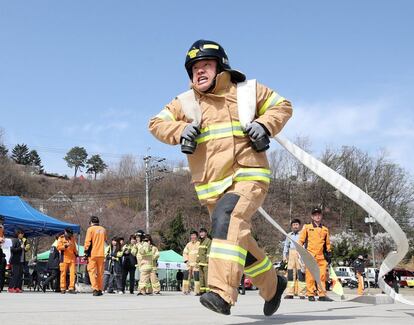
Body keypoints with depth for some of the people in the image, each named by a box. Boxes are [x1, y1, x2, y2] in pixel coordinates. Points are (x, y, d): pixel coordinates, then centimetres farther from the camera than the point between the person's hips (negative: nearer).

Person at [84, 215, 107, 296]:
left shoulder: (90, 229, -5)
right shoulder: (103, 229, 10)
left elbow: (87, 242, -9)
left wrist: (86, 251, -3)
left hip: (92, 254, -4)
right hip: (101, 254, 4)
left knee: (92, 271, -2)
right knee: (100, 272, 11)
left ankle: (95, 289, -14)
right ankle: (100, 289, 13)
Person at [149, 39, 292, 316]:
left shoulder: (247, 91, 7)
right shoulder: (185, 103, 12)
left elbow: (282, 106, 13)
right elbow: (157, 124, 12)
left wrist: (265, 125, -7)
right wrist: (180, 130, -8)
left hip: (248, 176, -4)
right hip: (212, 187, 5)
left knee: (227, 218, -33)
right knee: (240, 241, 14)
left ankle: (222, 293, -40)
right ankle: (272, 285, 38)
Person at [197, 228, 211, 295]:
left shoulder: (208, 241, -5)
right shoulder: (201, 242, 20)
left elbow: (209, 252, -12)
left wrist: (208, 261, -18)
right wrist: (197, 262, 19)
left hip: (206, 262, -8)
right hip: (200, 262, 8)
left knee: (206, 276, -12)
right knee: (201, 276, 8)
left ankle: (208, 290, -12)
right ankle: (202, 290, 12)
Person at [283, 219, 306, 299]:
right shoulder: (289, 235, 20)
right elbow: (286, 246, 24)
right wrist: (284, 255, 15)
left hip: (300, 254, -4)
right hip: (291, 254, 4)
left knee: (301, 274, -8)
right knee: (290, 274, 2)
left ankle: (301, 293, -6)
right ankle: (290, 293, 5)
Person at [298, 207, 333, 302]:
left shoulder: (325, 229, 18)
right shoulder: (307, 227, 8)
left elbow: (327, 243, 24)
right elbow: (301, 240, 8)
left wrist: (329, 253, 18)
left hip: (321, 256, 3)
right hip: (310, 256, -3)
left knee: (322, 275, -1)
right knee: (310, 275, -5)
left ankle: (322, 294, 4)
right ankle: (310, 294, 0)